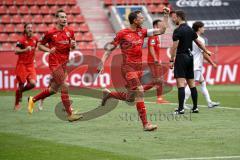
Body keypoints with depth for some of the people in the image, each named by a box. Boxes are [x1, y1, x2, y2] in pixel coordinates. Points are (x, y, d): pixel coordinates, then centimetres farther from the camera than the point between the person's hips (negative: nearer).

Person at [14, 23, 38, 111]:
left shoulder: (35, 39, 4)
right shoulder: (21, 40, -12)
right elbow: (16, 51, -23)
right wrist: (25, 50, -37)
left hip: (31, 65, 5)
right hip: (22, 64, -4)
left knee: (32, 83, -12)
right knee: (21, 84, -3)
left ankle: (20, 91, 20)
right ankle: (17, 104, 14)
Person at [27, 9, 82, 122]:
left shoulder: (70, 31, 7)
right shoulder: (50, 33, -6)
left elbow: (73, 47, 18)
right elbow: (40, 45, 4)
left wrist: (73, 44, -5)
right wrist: (49, 50, -15)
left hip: (64, 63, 6)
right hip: (55, 63, -6)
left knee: (53, 89, 14)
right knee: (64, 87, -15)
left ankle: (33, 100, 35)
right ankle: (70, 114, -13)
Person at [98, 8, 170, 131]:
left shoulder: (142, 32, 10)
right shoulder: (122, 33, -6)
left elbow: (161, 30, 10)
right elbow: (110, 48, 0)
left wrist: (166, 16, 5)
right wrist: (102, 63, -8)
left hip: (139, 67, 7)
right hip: (128, 67, -7)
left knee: (130, 98, 12)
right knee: (139, 92, -19)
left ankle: (108, 94, 38)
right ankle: (145, 124, -19)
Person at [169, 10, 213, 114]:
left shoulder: (178, 31, -12)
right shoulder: (190, 30, 11)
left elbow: (175, 46, -16)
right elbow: (198, 42, 22)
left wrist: (172, 60, -13)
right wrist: (206, 51, 36)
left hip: (181, 57, -8)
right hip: (190, 57, 8)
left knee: (180, 83, -10)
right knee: (191, 83, 11)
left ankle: (181, 109, -15)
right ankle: (195, 107, 14)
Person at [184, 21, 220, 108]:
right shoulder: (200, 40, -13)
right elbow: (204, 54, -13)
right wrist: (213, 63, -4)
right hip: (196, 66, -10)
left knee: (202, 82, 15)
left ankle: (209, 102, 18)